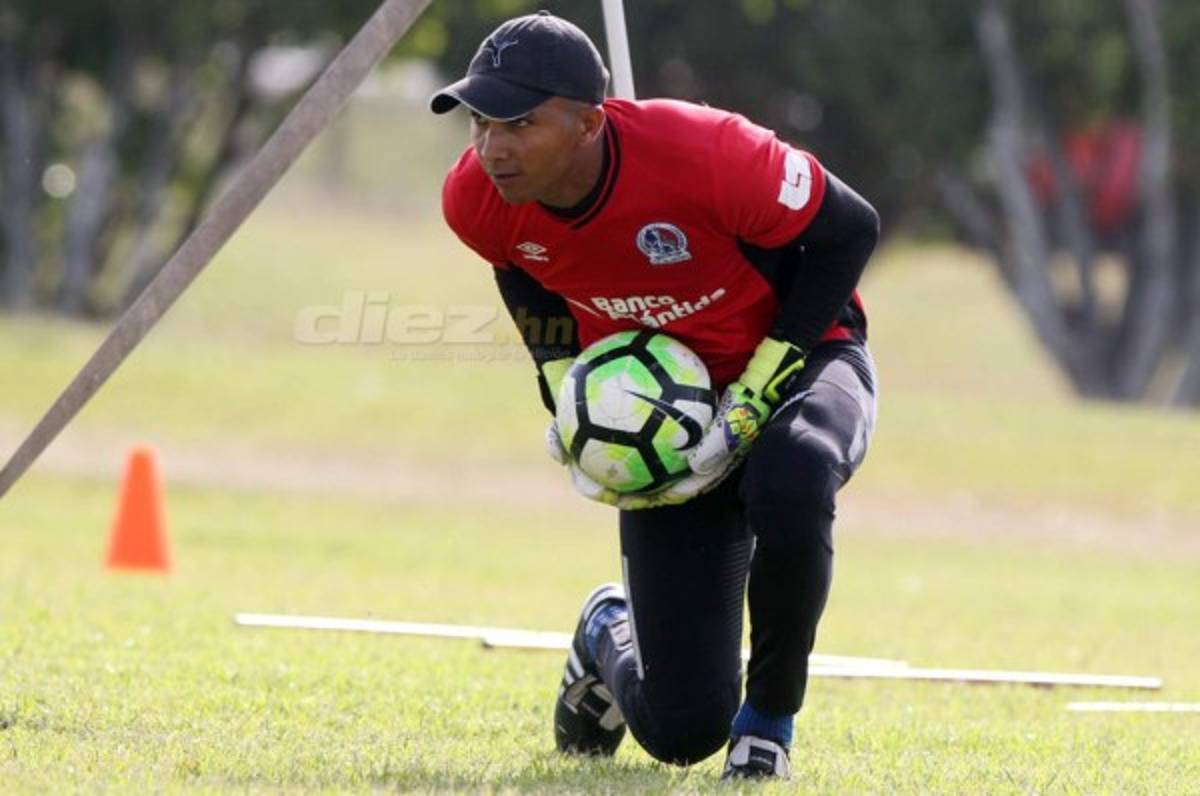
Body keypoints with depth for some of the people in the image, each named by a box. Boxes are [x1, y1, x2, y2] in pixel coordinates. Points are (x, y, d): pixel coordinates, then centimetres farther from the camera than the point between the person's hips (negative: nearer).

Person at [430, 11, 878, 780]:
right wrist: (566, 395, -5)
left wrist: (752, 403, -21)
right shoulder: (478, 199, -18)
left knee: (789, 483, -44)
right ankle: (611, 633, 36)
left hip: (798, 362, -3)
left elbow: (848, 229, -18)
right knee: (681, 730, -5)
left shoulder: (701, 153, -33)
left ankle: (769, 716, -15)